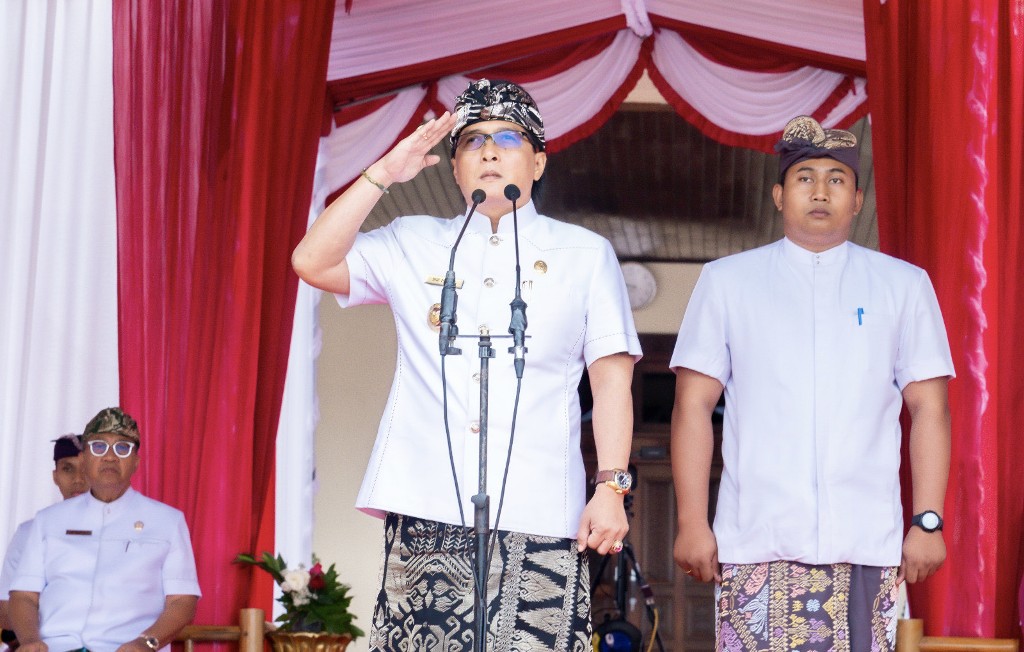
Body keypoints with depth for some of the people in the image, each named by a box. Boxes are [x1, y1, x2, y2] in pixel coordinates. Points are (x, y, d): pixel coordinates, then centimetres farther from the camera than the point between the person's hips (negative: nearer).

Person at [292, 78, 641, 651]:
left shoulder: (585, 253, 14)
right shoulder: (414, 244, 18)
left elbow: (612, 379, 8)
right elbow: (313, 262, 5)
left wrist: (611, 487, -3)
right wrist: (383, 174, 2)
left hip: (538, 518, -1)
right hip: (427, 513, 1)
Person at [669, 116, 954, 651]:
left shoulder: (904, 285, 12)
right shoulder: (726, 280, 10)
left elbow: (929, 408, 8)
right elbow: (693, 406, 6)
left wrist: (928, 521, -1)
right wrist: (692, 522, -1)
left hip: (864, 545, 1)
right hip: (755, 542, 0)